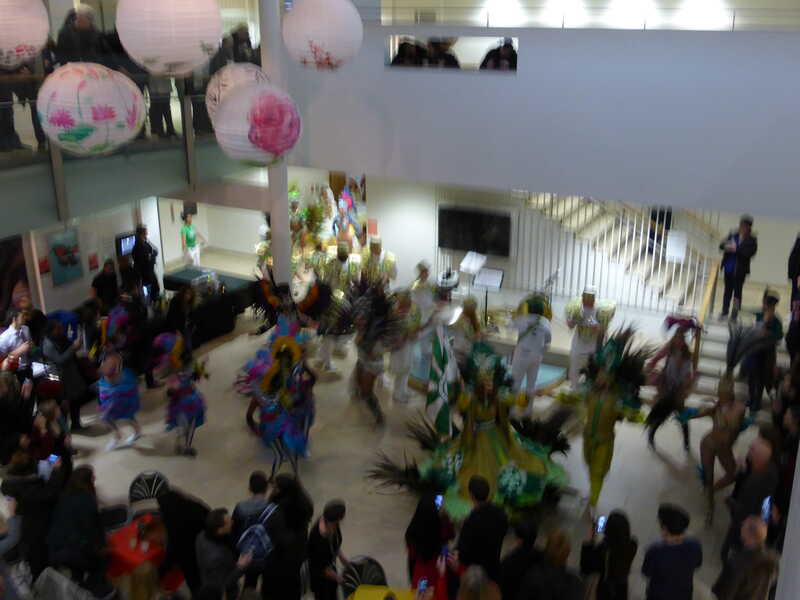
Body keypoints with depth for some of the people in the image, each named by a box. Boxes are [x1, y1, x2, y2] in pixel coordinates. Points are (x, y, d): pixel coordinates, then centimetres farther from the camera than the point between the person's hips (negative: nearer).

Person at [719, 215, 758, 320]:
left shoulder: (752, 240, -8)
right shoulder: (733, 234, 5)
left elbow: (750, 252, -20)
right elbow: (722, 244, 5)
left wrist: (736, 249, -25)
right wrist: (727, 246, -17)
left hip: (740, 270, -5)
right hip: (729, 268, 5)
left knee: (737, 291, -1)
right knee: (728, 290, 16)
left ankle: (734, 315, 4)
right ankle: (725, 312, 29)